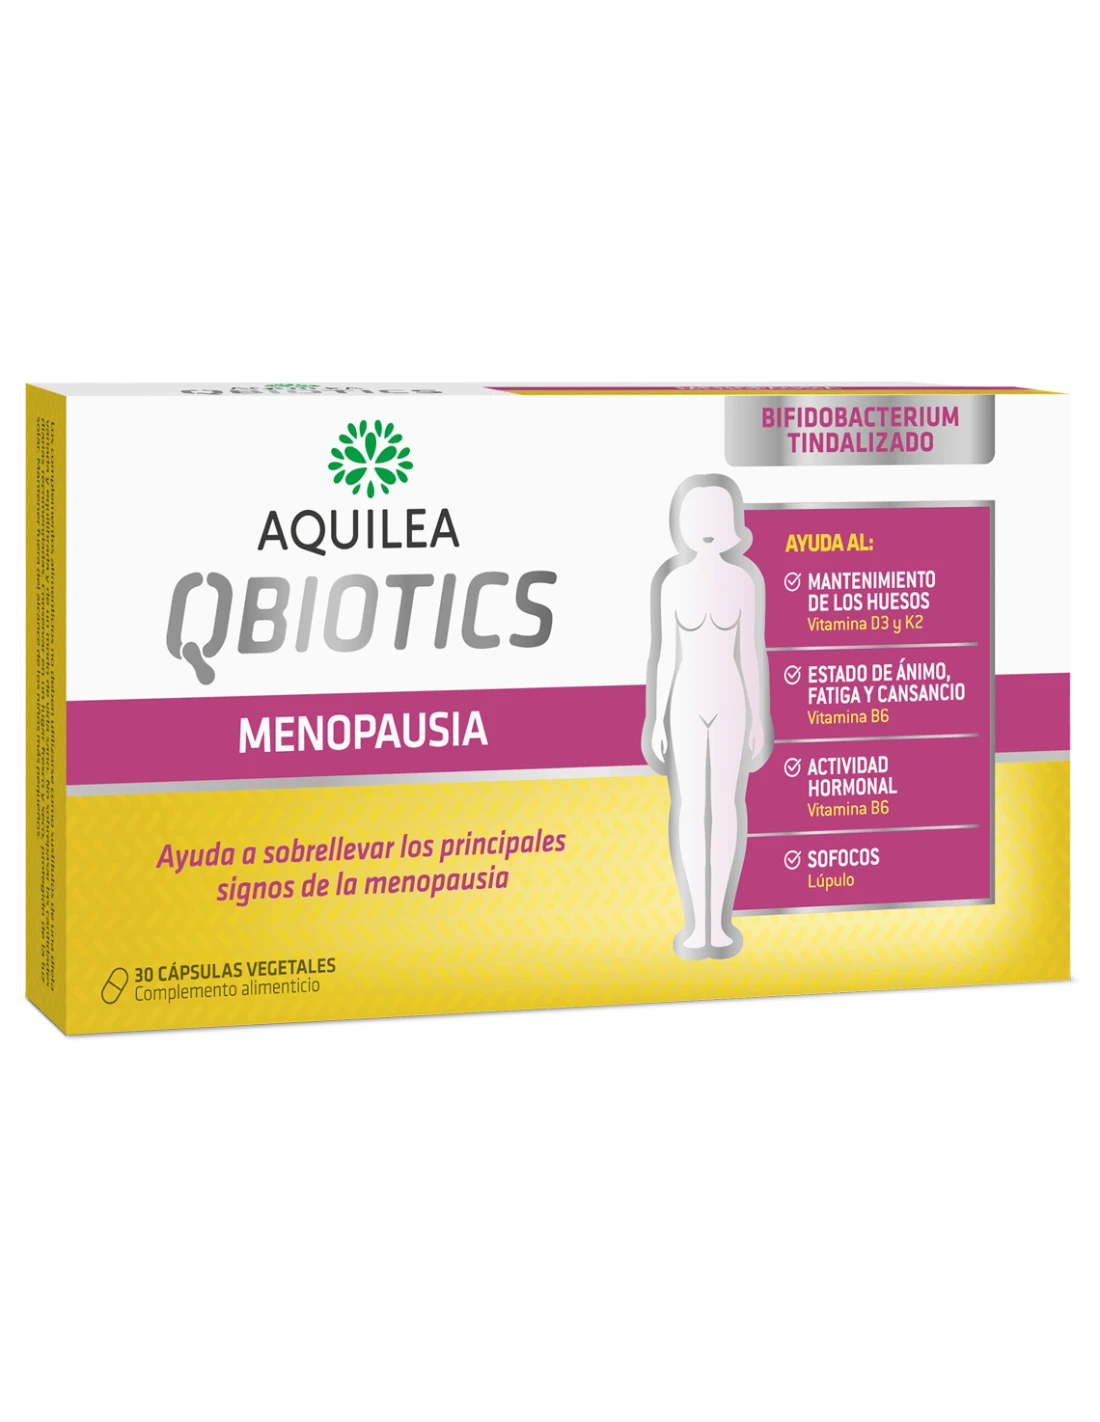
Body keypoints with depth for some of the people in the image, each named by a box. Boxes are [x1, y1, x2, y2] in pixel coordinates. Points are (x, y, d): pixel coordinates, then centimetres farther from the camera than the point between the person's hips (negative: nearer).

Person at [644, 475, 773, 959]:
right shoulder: (673, 581, -4)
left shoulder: (743, 580, -4)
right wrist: (656, 719, -1)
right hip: (687, 703, 0)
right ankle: (698, 923, 11)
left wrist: (758, 717, 1)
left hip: (730, 702, 0)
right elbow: (665, 653, 0)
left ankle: (718, 921, 14)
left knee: (725, 804, 4)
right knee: (690, 806, 2)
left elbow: (751, 651, 1)